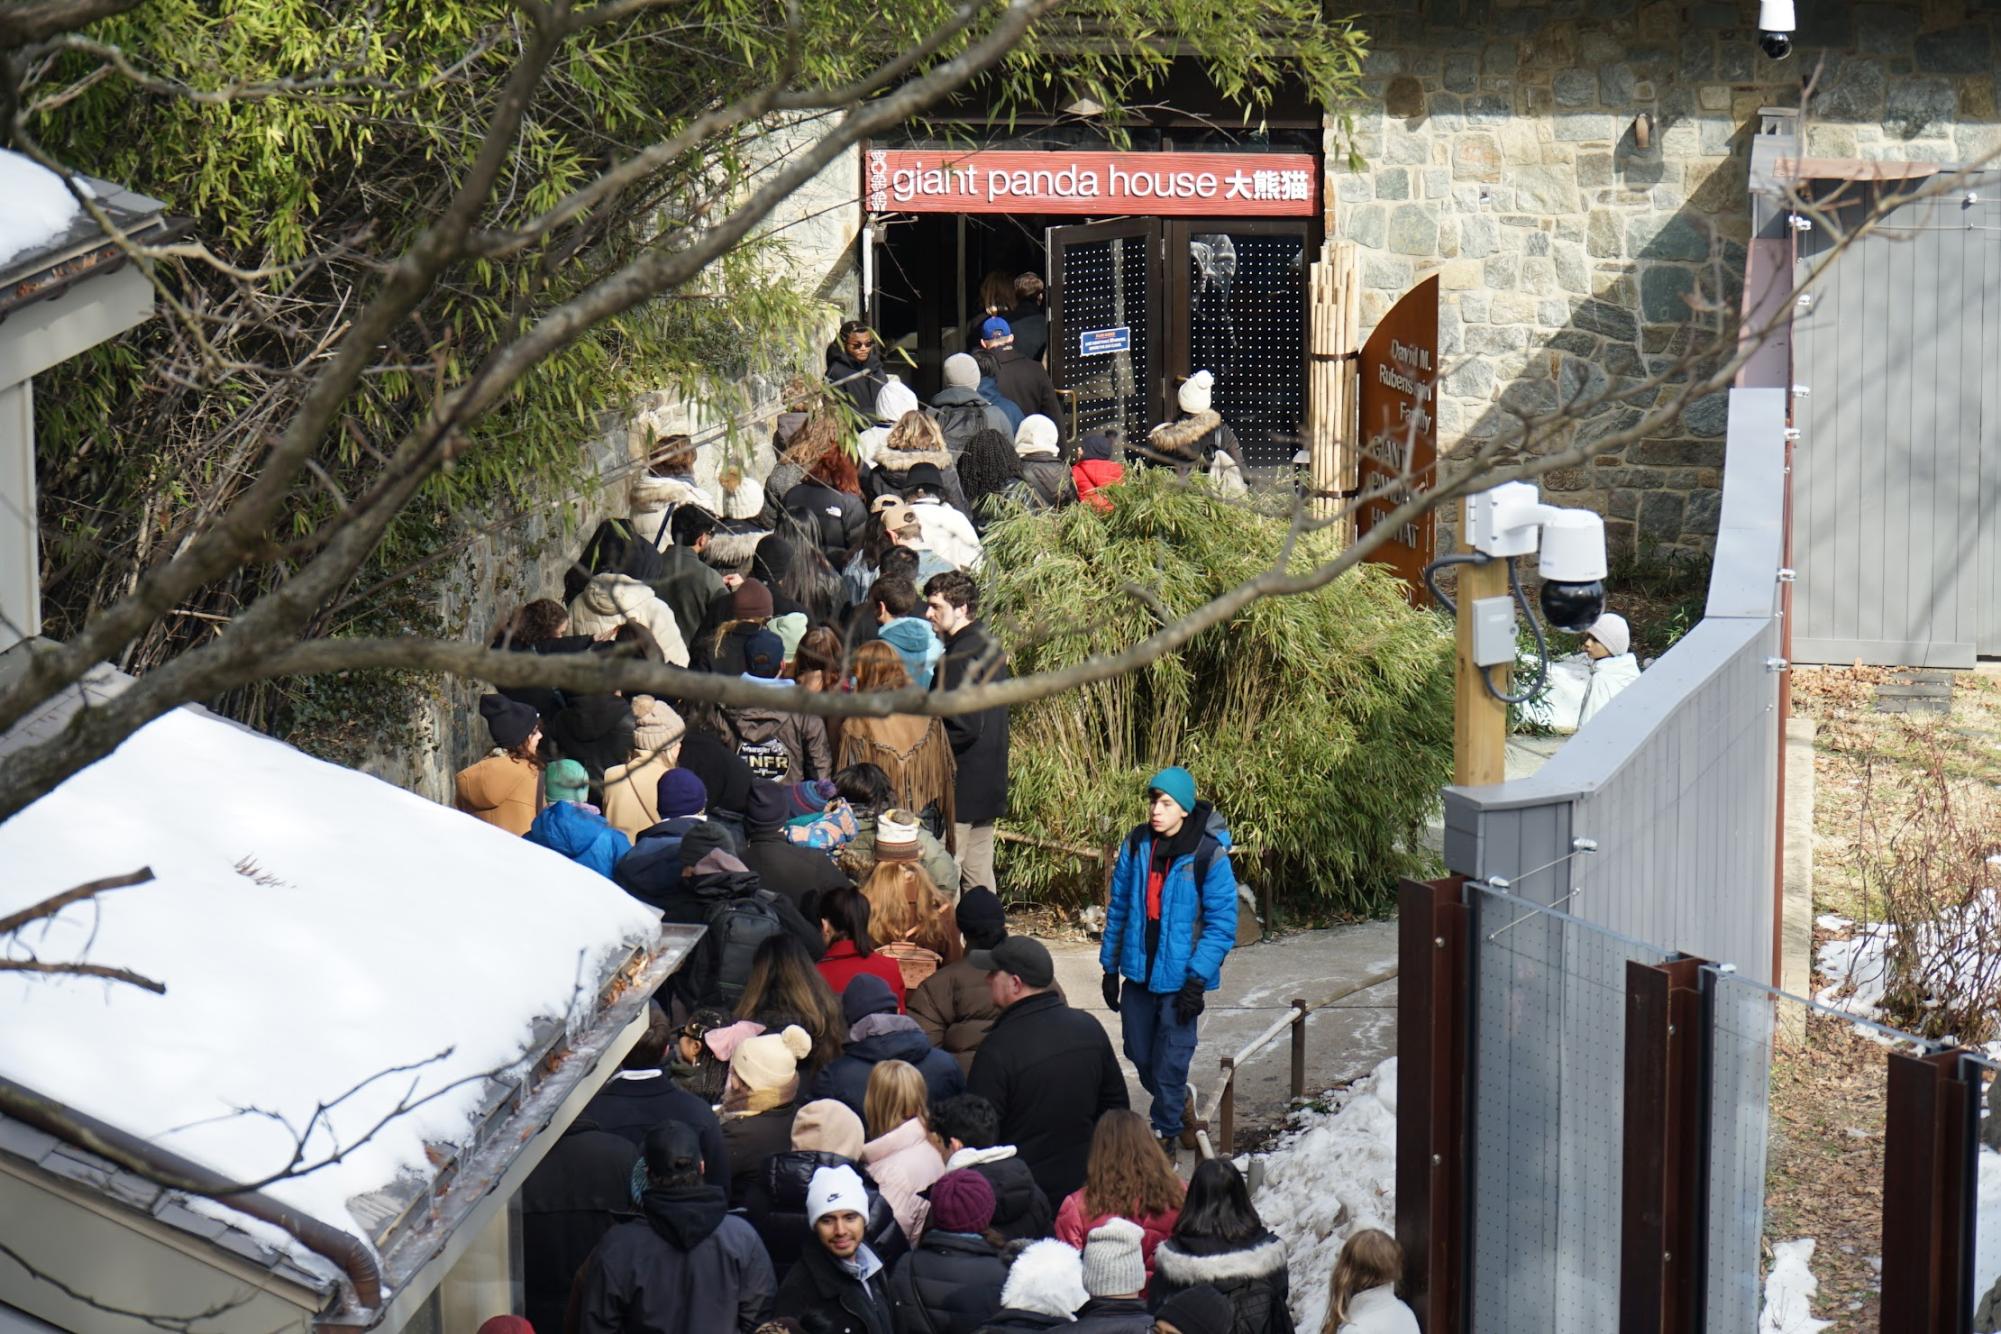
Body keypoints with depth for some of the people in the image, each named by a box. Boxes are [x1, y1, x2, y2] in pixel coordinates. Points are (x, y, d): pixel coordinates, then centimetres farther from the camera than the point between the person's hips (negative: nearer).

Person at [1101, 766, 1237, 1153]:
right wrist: (1110, 967, 9)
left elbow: (1221, 924, -11)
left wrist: (1197, 979, -16)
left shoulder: (1209, 855, -14)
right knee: (1139, 1053, 14)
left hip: (1179, 974, -5)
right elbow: (1118, 909, 9)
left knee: (1170, 1059, 2)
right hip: (1139, 971, 5)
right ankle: (1176, 1104, 40)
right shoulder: (1136, 845, 0)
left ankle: (1166, 1130, 20)